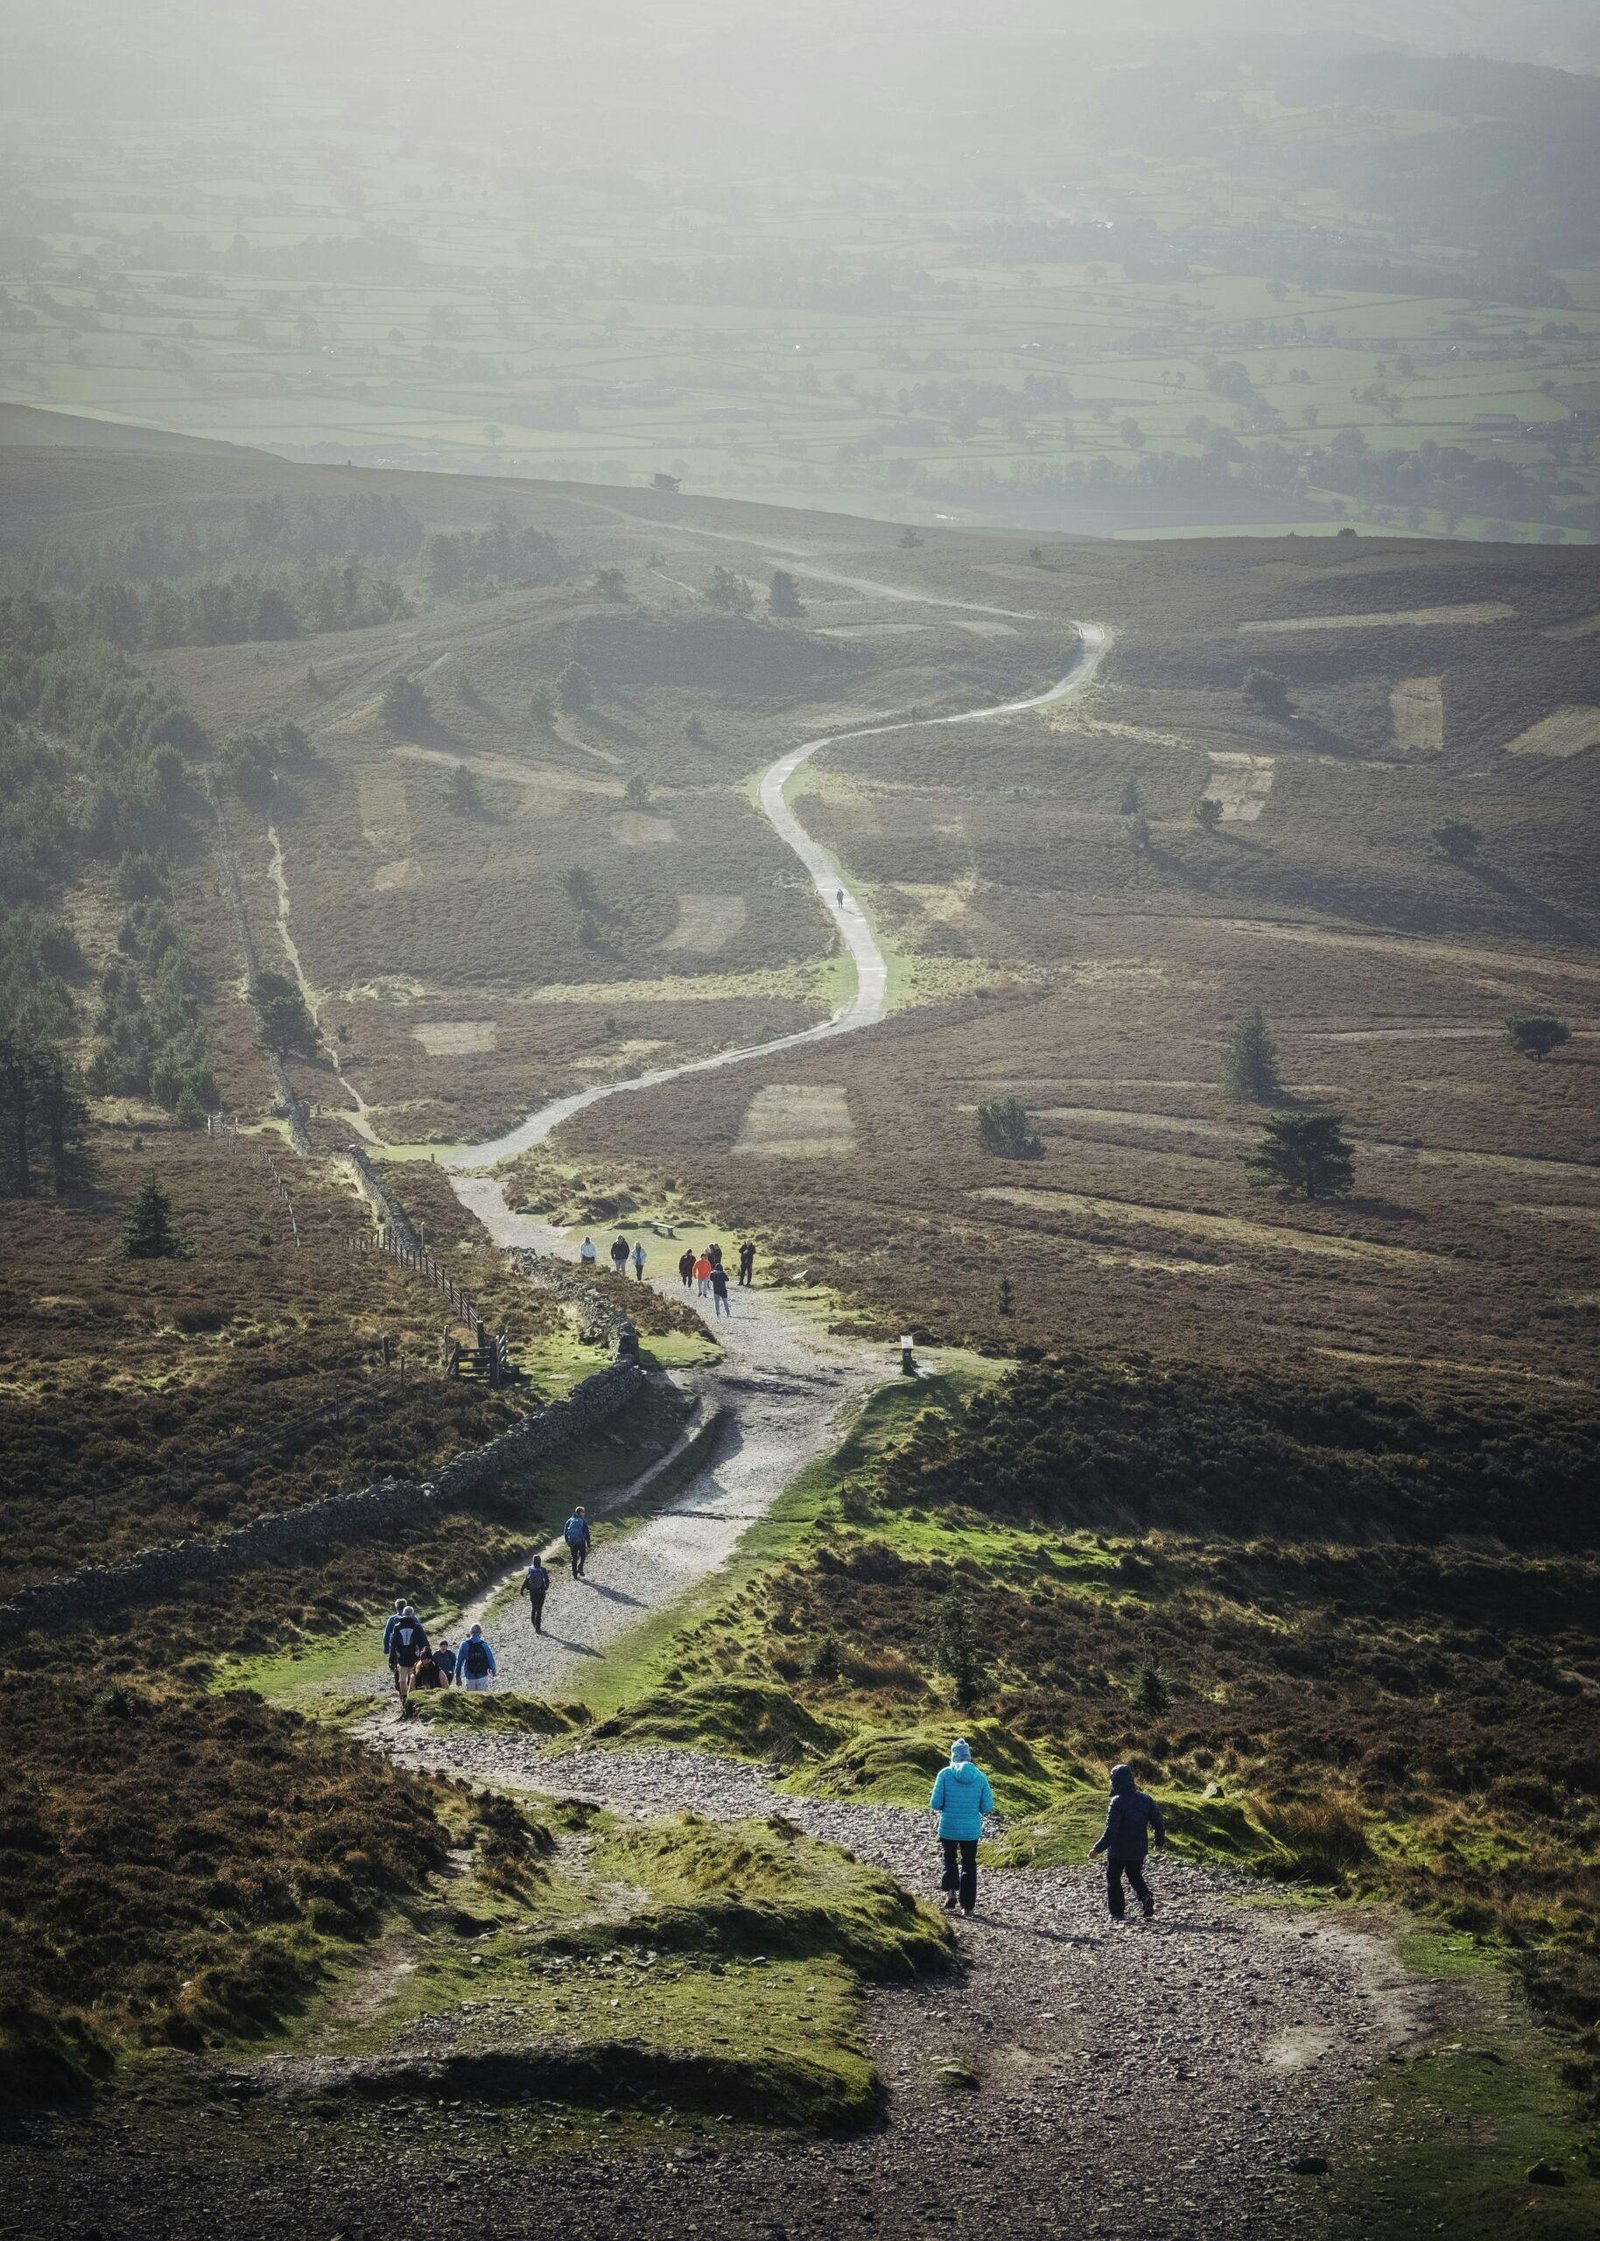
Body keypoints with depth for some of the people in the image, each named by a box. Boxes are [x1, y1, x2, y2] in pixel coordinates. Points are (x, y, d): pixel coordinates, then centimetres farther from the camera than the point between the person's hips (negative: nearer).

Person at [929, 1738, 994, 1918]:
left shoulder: (945, 1774, -9)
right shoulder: (980, 1777, -5)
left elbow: (935, 1804, -11)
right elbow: (987, 1807, -4)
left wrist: (937, 1811, 11)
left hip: (948, 1828, -1)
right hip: (972, 1829, 1)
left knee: (950, 1861, 19)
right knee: (969, 1865, 16)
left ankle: (950, 1892, -4)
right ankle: (967, 1905, 16)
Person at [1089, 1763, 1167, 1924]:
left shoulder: (1117, 1802, -22)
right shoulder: (1145, 1799, -4)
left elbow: (1111, 1831, -24)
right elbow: (1159, 1824, 1)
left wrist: (1097, 1849, -15)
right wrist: (1160, 1842, 19)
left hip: (1118, 1850, -5)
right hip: (1139, 1850, 5)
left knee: (1113, 1879, 14)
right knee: (1135, 1876, 25)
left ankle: (1116, 1913, 17)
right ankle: (1145, 1898, -2)